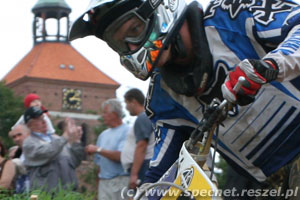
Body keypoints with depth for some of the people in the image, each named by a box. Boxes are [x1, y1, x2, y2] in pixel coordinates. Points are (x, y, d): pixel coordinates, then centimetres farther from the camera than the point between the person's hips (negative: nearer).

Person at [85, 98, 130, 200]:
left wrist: (98, 149, -10)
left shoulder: (127, 132, -4)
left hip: (121, 181, -6)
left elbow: (121, 156, -17)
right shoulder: (103, 134, 19)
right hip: (104, 183, 6)